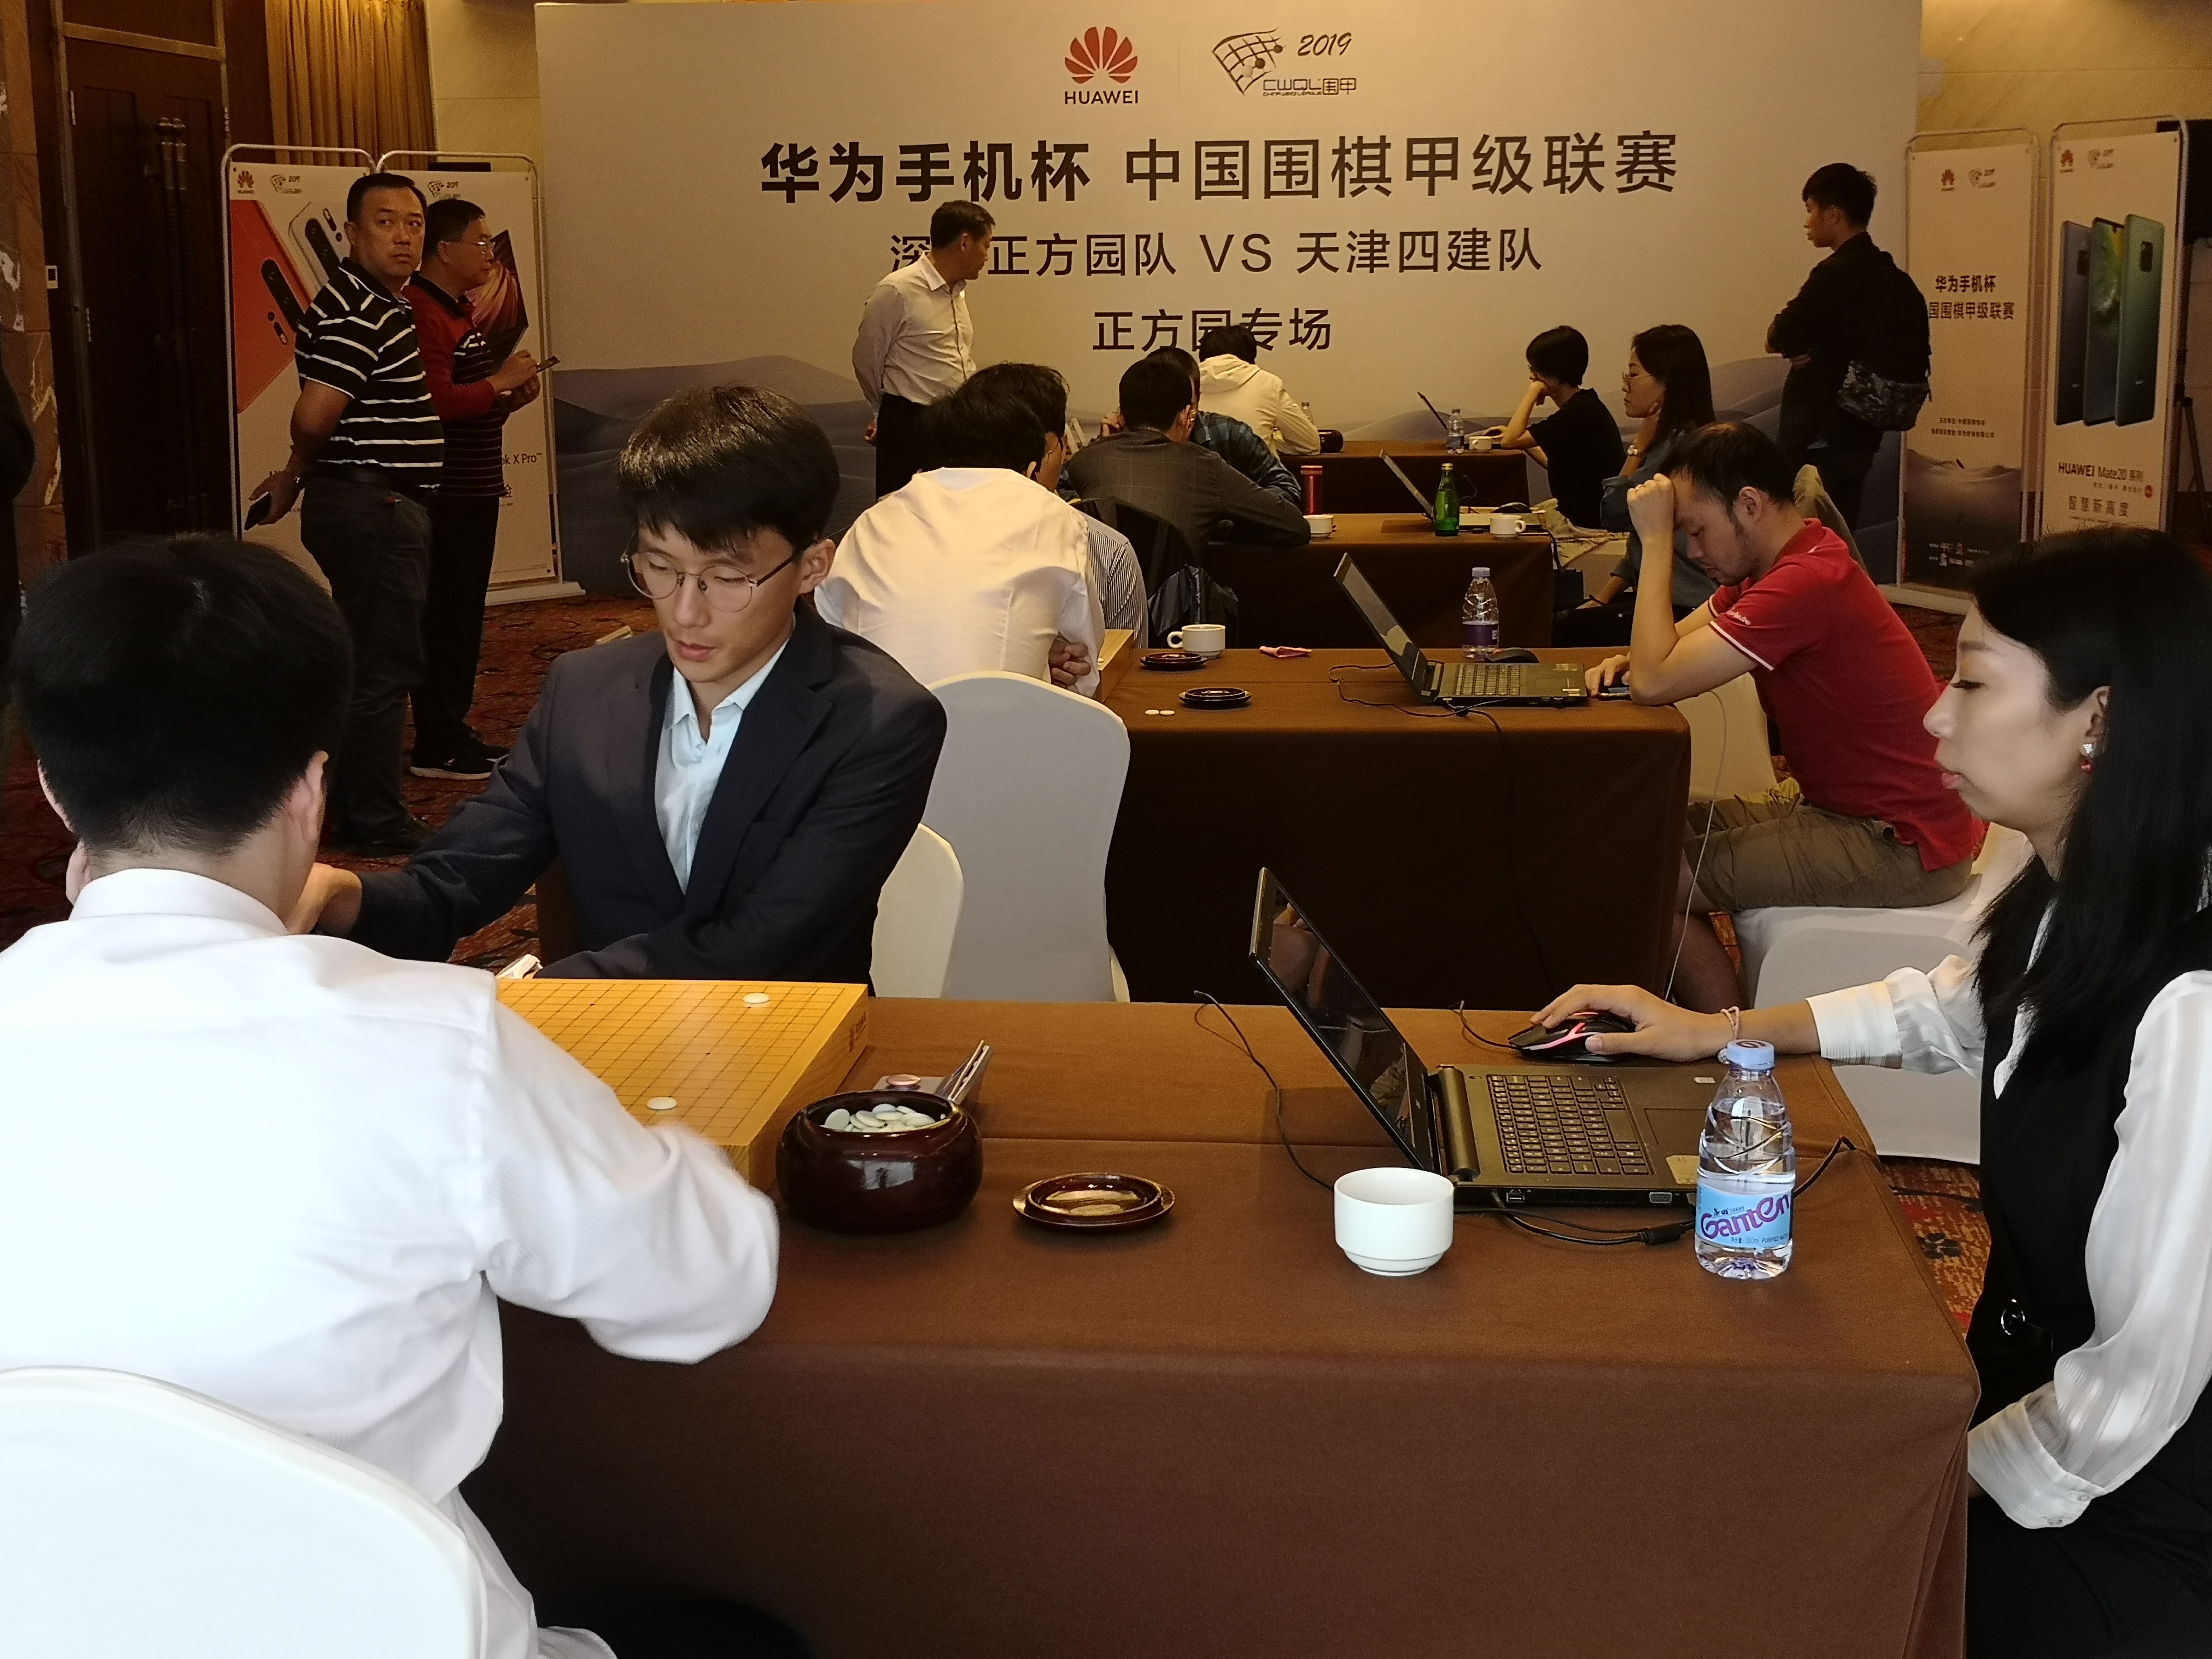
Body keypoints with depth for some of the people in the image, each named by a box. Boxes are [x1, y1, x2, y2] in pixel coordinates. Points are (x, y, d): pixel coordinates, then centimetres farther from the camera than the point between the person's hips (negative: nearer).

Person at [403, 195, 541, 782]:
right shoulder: (423, 314, -16)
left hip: (475, 488, 10)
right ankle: (436, 747, -1)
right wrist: (499, 382, -16)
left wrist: (510, 400, 8)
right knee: (443, 616, -6)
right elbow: (435, 401, -26)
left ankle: (454, 733, 20)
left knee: (464, 614, 13)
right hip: (446, 493, -10)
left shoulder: (461, 313, 18)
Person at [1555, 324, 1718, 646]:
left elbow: (1614, 514, -12)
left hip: (1683, 607, -10)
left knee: (1563, 631, -13)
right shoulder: (1667, 441, 16)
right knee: (1558, 622, 2)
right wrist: (1604, 597, 11)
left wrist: (1640, 444, -5)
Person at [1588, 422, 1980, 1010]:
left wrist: (1655, 540, -18)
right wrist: (1628, 658, -8)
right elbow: (1675, 644, 15)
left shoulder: (1807, 582, -25)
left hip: (1902, 848, -10)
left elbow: (1655, 682, -25)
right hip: (1843, 804, 10)